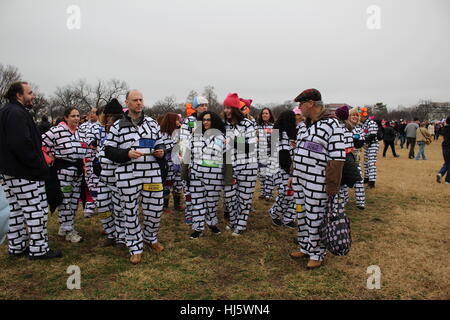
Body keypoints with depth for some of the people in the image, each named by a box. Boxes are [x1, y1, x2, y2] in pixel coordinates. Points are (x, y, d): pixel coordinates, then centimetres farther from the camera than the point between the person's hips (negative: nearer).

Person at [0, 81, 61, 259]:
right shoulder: (17, 113, -16)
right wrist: (41, 167, -19)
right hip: (25, 174, -11)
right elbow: (22, 144, -27)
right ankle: (38, 249, 6)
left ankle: (16, 247, 26)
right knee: (36, 210, -2)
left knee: (14, 210, 16)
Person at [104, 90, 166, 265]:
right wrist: (127, 154, -16)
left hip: (152, 173, 3)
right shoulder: (118, 126, 2)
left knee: (155, 208, 9)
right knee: (130, 212, 7)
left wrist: (161, 152, -2)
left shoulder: (152, 123, 12)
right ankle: (135, 247, 24)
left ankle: (150, 237, 37)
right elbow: (109, 151, 0)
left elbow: (160, 144, 20)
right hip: (127, 175, -2)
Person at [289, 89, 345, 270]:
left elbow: (337, 158, -17)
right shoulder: (306, 125, 13)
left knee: (315, 219, 4)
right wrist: (293, 176, 19)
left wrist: (332, 187, -17)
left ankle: (317, 254, 23)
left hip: (317, 185, -8)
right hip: (300, 181, 8)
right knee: (302, 216, 17)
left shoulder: (331, 125, -13)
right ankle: (305, 248, 34)